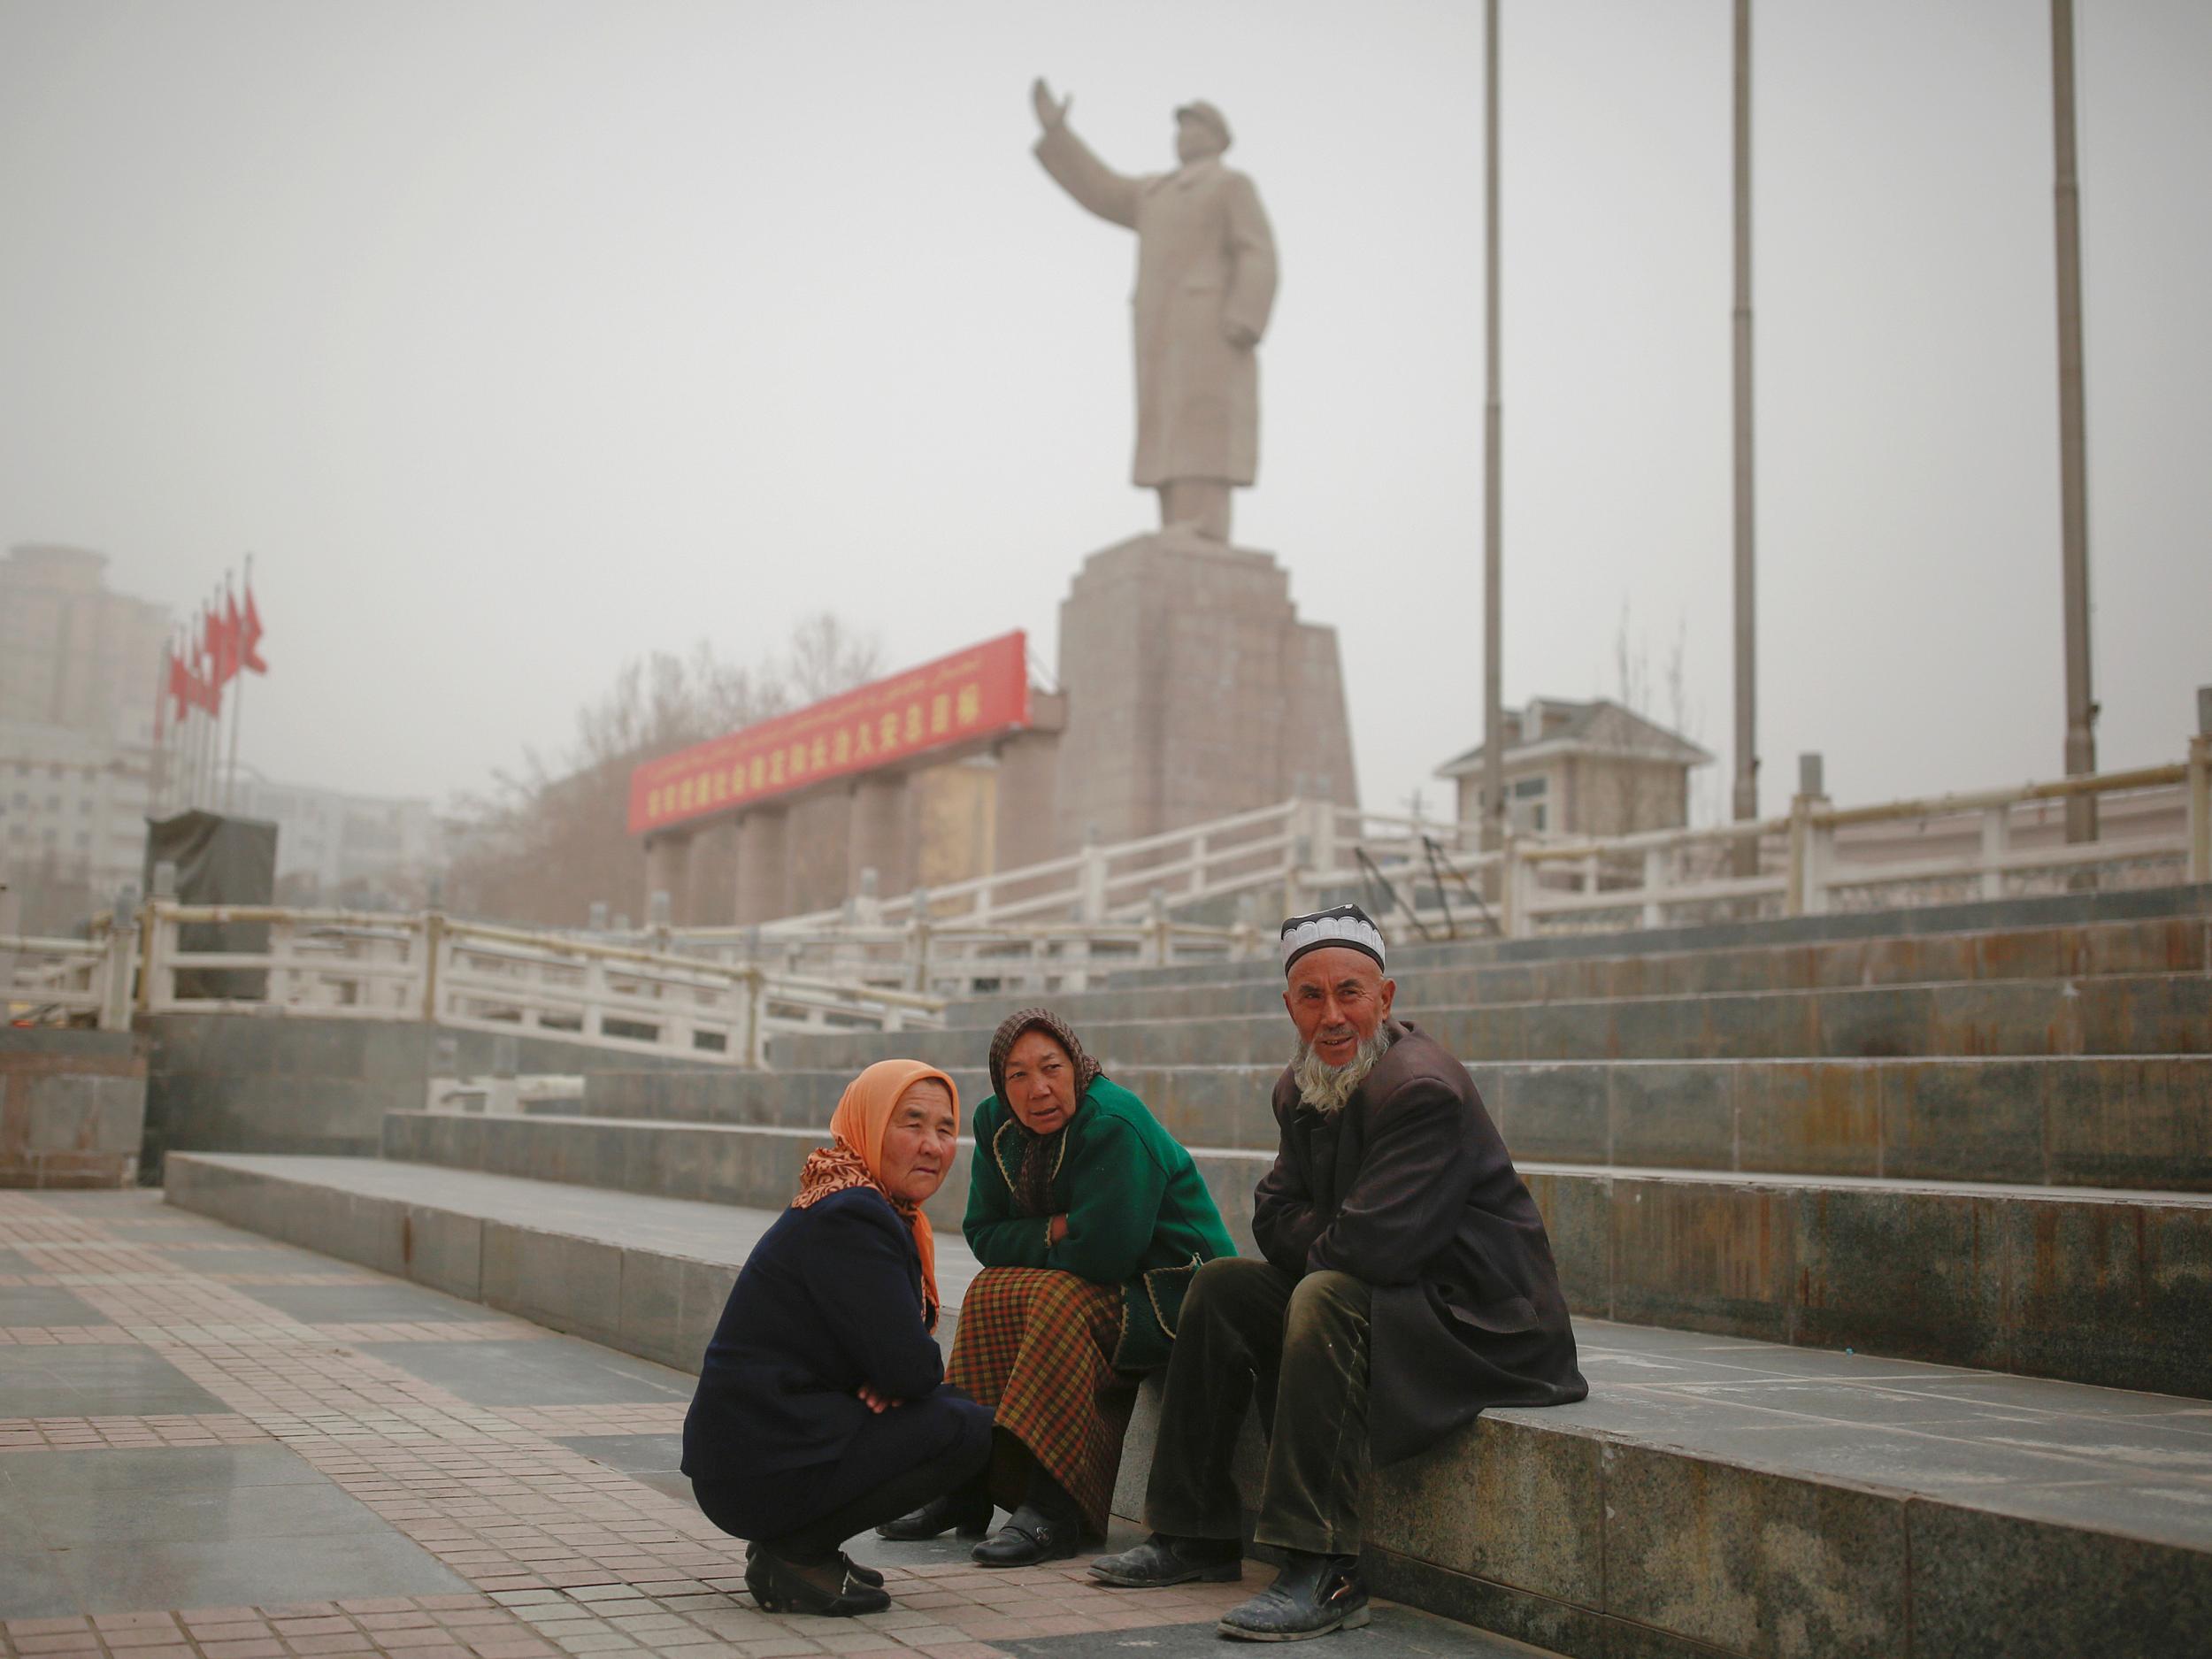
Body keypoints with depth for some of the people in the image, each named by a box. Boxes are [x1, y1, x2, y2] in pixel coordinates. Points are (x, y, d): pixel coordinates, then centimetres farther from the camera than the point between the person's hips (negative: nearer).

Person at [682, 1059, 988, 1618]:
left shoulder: (884, 1212, 14)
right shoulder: (849, 1220, -18)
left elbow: (899, 1353, 17)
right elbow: (910, 1366, -21)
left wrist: (889, 1380, -6)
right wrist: (889, 1381, 2)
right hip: (763, 1471, -10)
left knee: (956, 1405, 15)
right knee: (965, 1429, -10)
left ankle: (799, 1546, 11)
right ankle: (791, 1557, -6)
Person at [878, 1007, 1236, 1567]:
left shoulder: (1115, 1125, -23)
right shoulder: (997, 1124, 1)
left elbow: (1103, 1253, -27)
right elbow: (985, 1236, 2)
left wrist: (1035, 1246, -8)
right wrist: (1057, 1231, -15)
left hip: (1171, 1286, -8)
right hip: (1103, 1285, 8)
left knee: (1061, 1302, -31)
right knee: (989, 1295, -13)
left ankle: (1054, 1510, -30)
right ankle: (967, 1485, -10)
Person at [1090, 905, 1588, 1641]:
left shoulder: (1423, 1088, -23)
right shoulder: (1300, 1088, 7)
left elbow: (1374, 1244, -28)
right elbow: (1275, 1216, 7)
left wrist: (1319, 1252, -7)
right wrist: (1331, 1245, -13)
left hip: (1481, 1321, -10)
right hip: (1379, 1291, 10)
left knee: (1325, 1298, -33)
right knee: (1220, 1288, 5)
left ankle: (1322, 1572, -34)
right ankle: (1195, 1537, 8)